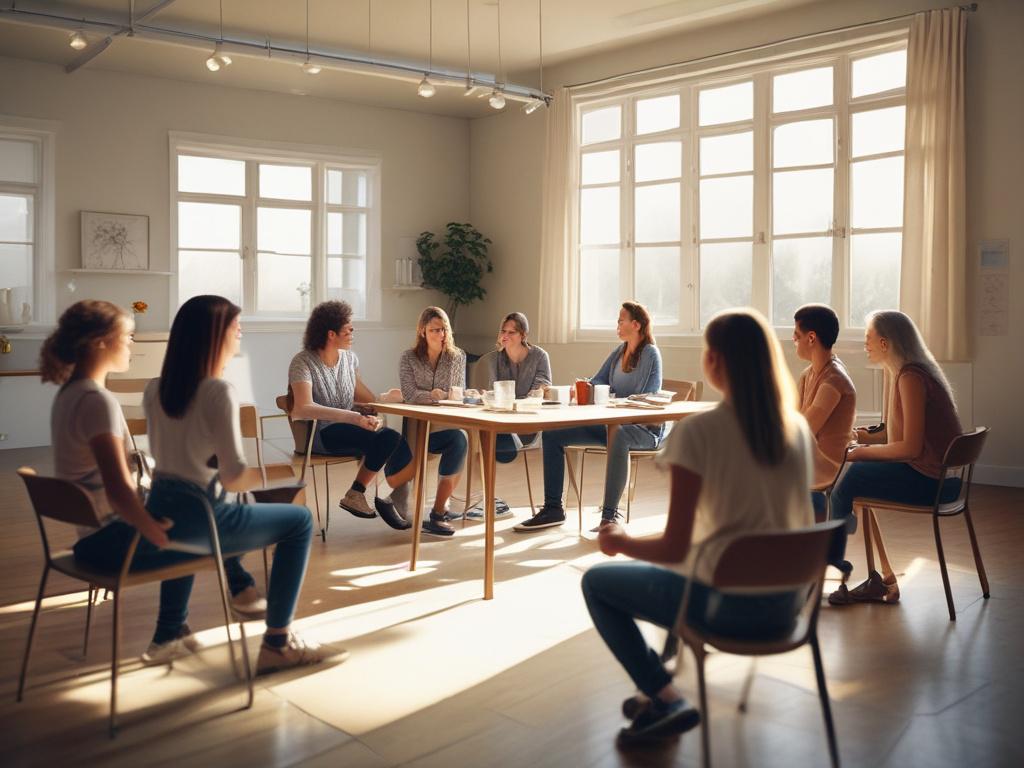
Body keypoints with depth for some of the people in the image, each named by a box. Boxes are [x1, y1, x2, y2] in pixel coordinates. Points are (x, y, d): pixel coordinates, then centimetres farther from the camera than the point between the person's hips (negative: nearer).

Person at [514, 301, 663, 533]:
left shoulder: (650, 354, -7)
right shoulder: (619, 351, 15)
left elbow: (650, 400, -13)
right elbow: (598, 381, 16)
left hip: (645, 427, -8)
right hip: (611, 423, 8)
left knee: (618, 435, -45)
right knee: (552, 434, -5)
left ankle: (610, 514, -39)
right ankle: (553, 508, -3)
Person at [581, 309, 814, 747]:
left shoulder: (697, 431, -18)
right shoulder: (798, 427, 0)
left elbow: (673, 549, -18)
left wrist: (621, 541, 3)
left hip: (729, 605, -6)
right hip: (788, 601, 7)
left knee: (597, 582, 15)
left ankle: (666, 700, 9)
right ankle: (657, 689, 37)